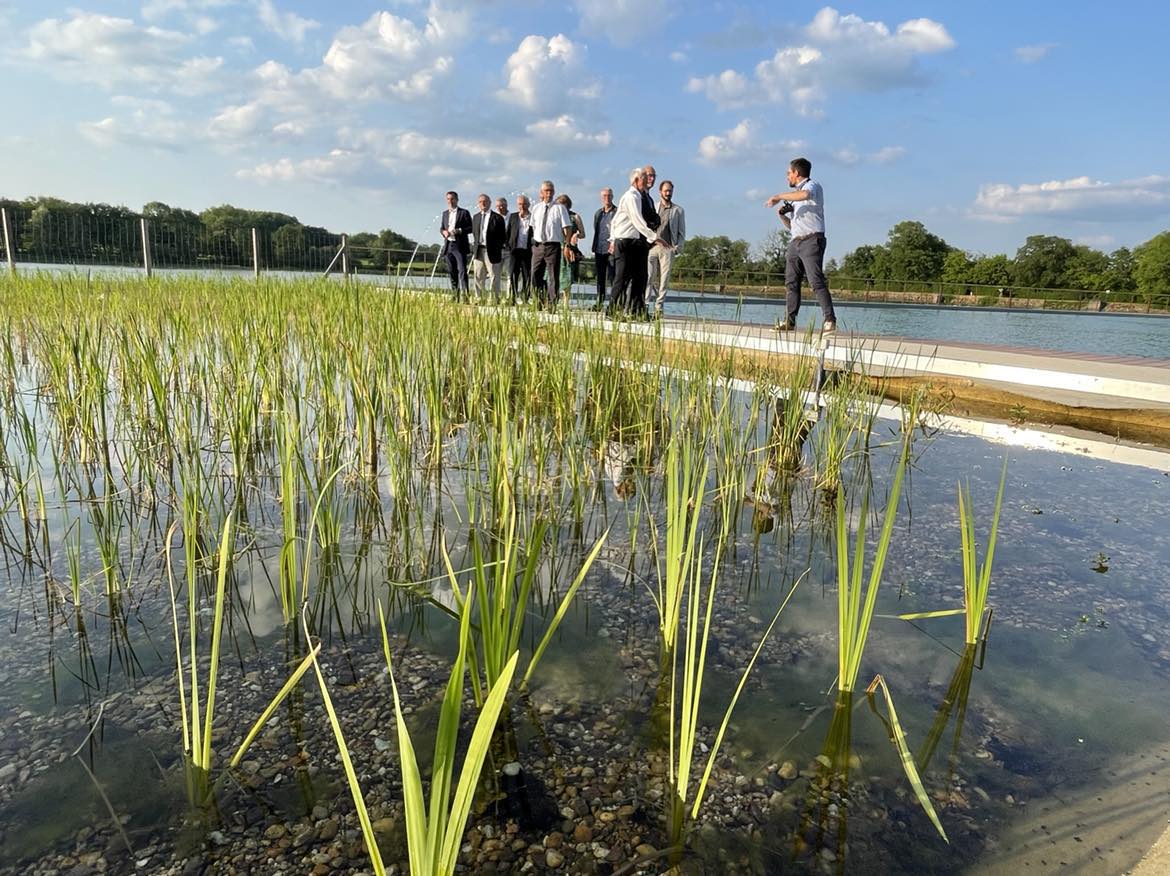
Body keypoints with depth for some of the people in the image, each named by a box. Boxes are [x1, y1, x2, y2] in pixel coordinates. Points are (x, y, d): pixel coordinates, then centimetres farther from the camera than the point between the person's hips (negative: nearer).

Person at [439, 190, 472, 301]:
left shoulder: (464, 213, 1)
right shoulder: (445, 213, 18)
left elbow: (471, 228, -3)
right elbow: (441, 227, 21)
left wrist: (459, 231, -18)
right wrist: (444, 232, -2)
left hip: (460, 246, -6)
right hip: (448, 246, 6)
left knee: (462, 270, -14)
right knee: (451, 272, 6)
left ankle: (464, 294, -18)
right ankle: (456, 295, 12)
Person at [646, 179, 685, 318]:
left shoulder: (678, 210, 14)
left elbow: (681, 232, 12)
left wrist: (677, 247, 0)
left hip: (668, 248, 0)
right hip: (652, 246, 0)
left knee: (664, 279, -3)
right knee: (648, 276, -9)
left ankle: (658, 306, 0)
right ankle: (645, 304, -9)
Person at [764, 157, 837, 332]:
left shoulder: (812, 186, 1)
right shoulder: (794, 197, 25)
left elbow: (805, 194, -26)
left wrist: (779, 196, -16)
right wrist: (782, 215, 8)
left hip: (812, 240, -8)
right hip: (795, 242, 8)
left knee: (816, 281, -16)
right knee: (791, 282, 1)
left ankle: (830, 320, -18)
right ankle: (789, 321, 2)